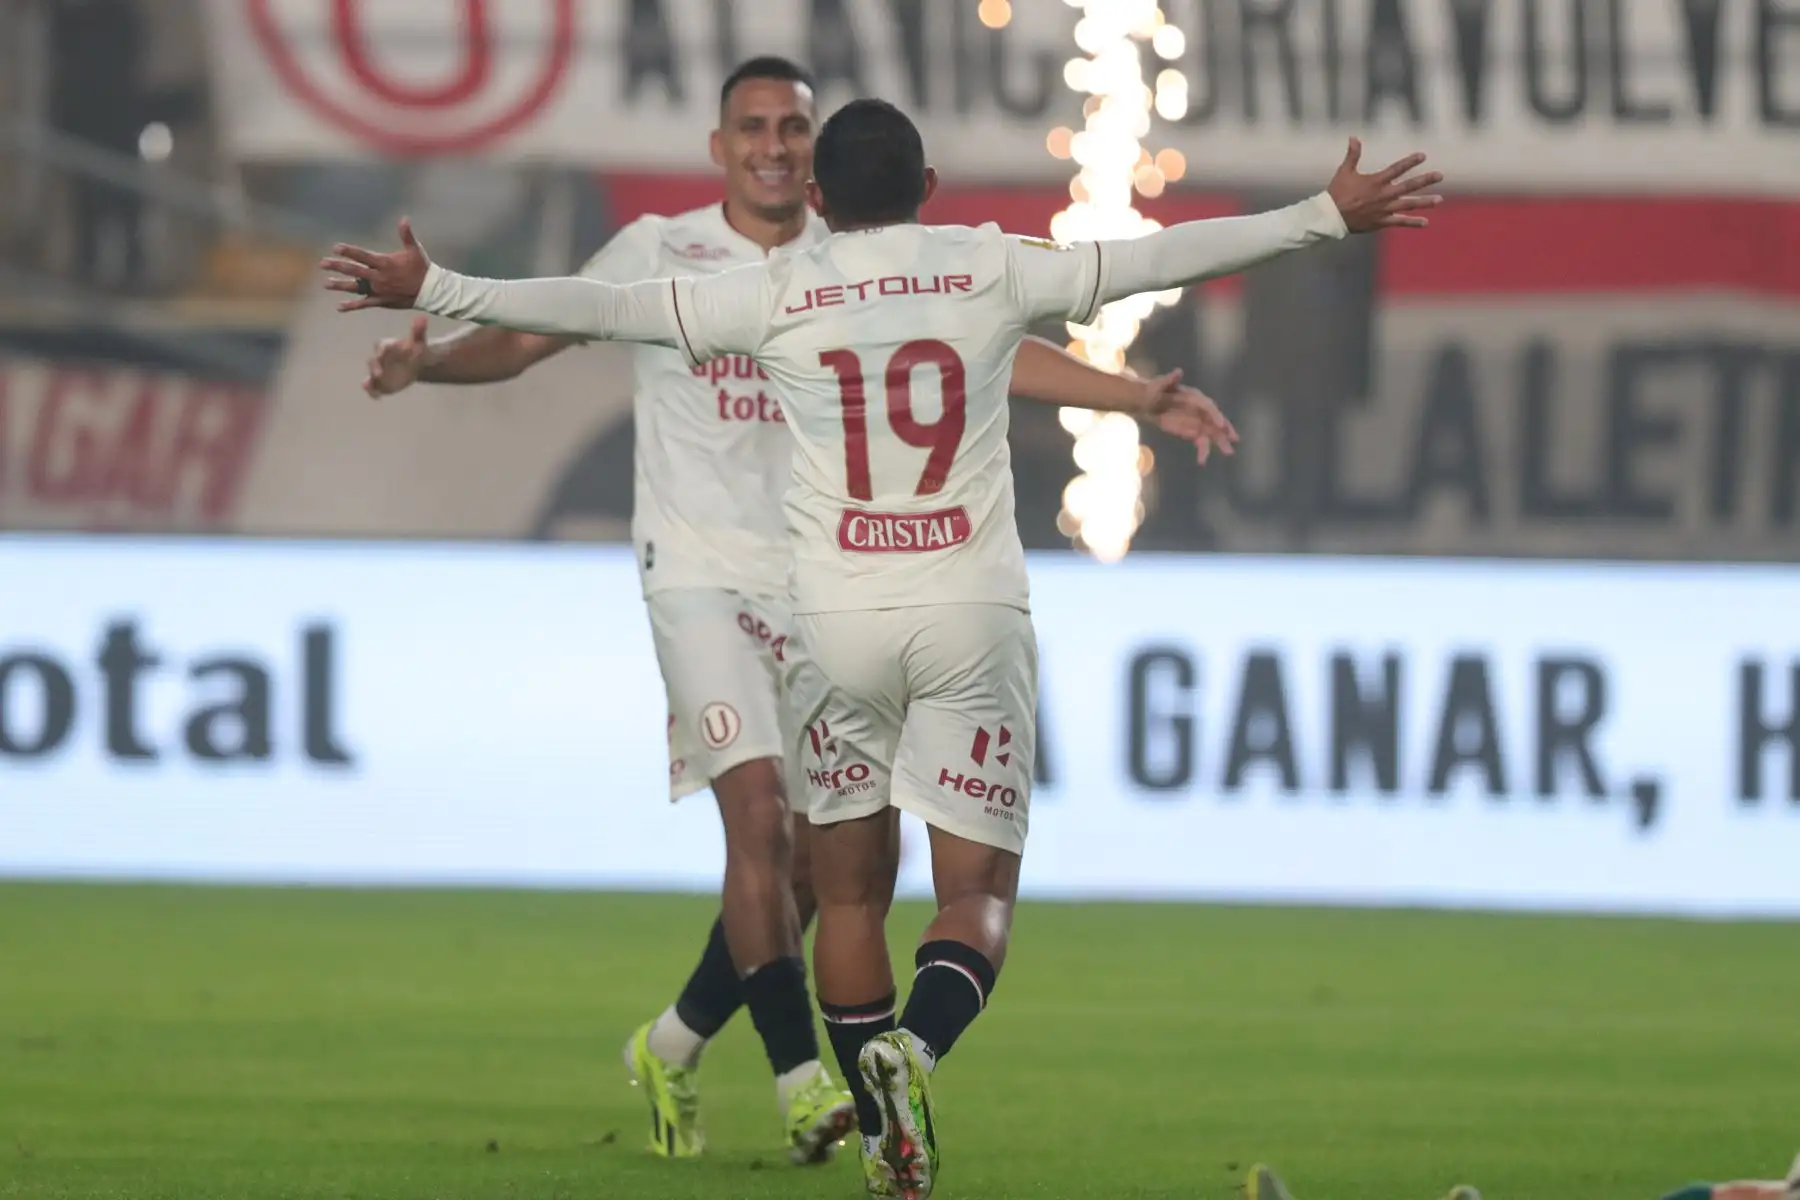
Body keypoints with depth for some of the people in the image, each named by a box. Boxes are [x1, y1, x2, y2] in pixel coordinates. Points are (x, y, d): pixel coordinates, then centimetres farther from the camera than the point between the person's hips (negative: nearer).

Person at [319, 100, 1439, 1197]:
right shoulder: (991, 270, 3)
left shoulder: (779, 293, 1)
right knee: (978, 894, 0)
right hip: (974, 613, -1)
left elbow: (601, 307, -1)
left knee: (852, 892, 13)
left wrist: (435, 291, 6)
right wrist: (1329, 219, 12)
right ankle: (916, 1044, -29)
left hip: (838, 615, 1)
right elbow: (1156, 258, 5)